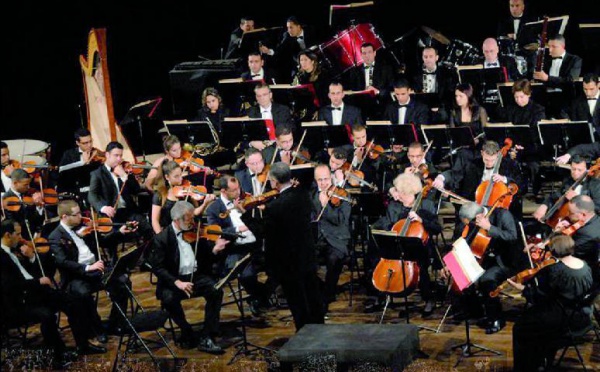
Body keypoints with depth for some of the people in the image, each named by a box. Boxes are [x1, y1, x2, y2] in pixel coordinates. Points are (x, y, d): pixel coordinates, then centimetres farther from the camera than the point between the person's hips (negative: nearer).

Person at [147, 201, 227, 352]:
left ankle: (206, 339, -21)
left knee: (216, 290, -24)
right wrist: (177, 282, -24)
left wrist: (214, 250, -10)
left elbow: (202, 257, 12)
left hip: (196, 277, 3)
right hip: (173, 281, -3)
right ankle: (187, 333, -9)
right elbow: (158, 268, -11)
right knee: (169, 298, -34)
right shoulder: (162, 239, -6)